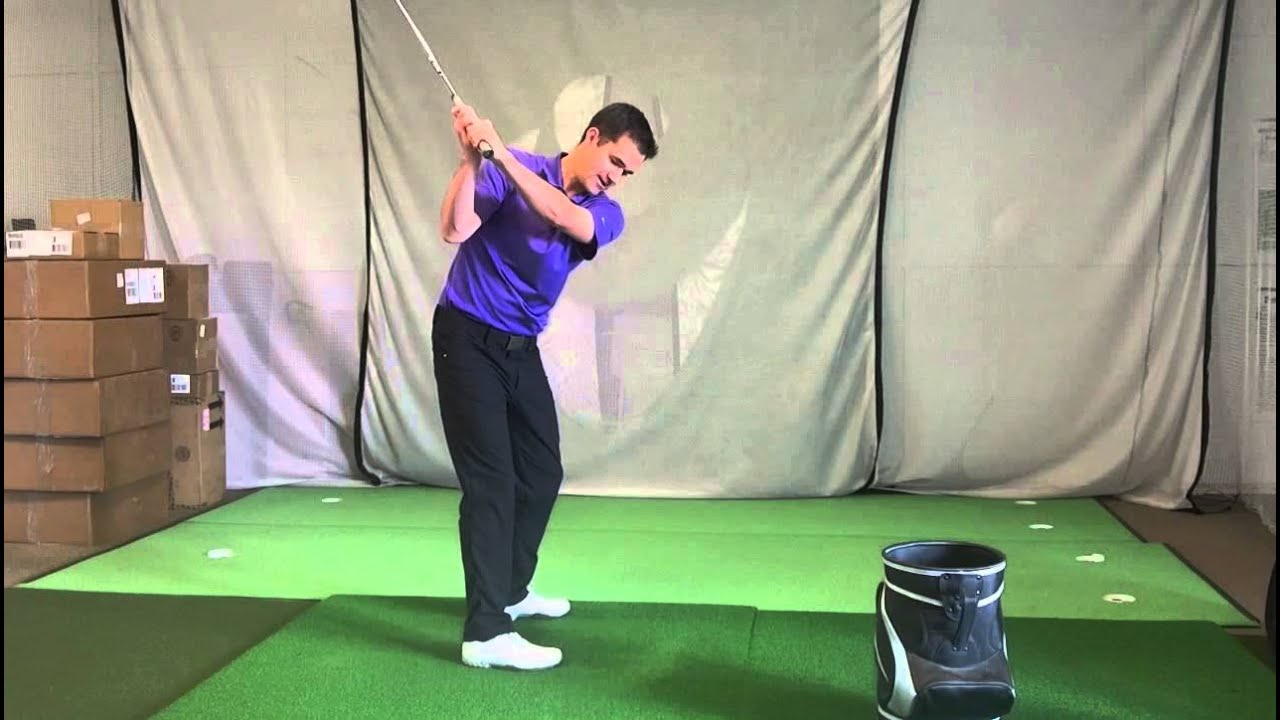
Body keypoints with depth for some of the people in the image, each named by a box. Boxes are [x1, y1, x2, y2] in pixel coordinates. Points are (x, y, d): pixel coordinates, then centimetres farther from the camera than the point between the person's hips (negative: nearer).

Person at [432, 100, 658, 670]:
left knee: (542, 473, 13)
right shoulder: (507, 171, -10)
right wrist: (470, 160, -36)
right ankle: (486, 632, -10)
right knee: (490, 479, -12)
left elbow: (565, 217, -24)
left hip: (521, 347, 7)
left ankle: (511, 590, 31)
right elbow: (454, 230, -24)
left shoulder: (606, 215, 0)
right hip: (467, 339, -6)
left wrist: (502, 154, -31)